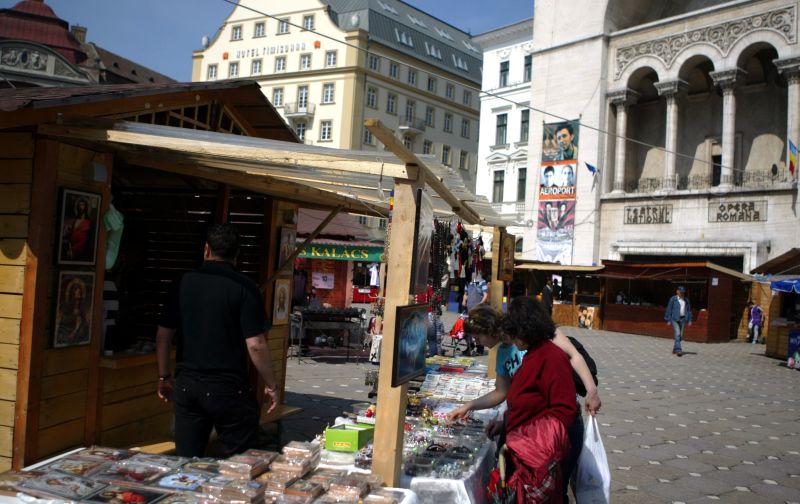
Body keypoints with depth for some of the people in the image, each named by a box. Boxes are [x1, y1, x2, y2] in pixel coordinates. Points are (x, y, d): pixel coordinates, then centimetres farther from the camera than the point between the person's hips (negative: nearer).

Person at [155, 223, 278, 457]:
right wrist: (271, 386, -3)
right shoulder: (244, 287, -10)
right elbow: (255, 345, -14)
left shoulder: (184, 282, 3)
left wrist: (164, 377, 19)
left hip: (186, 385, 4)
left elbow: (163, 335, 7)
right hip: (228, 387, -4)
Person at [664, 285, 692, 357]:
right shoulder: (673, 299, -4)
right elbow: (669, 309, -4)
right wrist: (668, 320, -7)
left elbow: (689, 310, 12)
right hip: (675, 319, -5)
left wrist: (689, 320, 5)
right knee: (677, 334, -15)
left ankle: (675, 349, 23)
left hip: (683, 319, 5)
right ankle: (678, 350, -17)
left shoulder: (686, 300, 9)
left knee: (680, 335, 7)